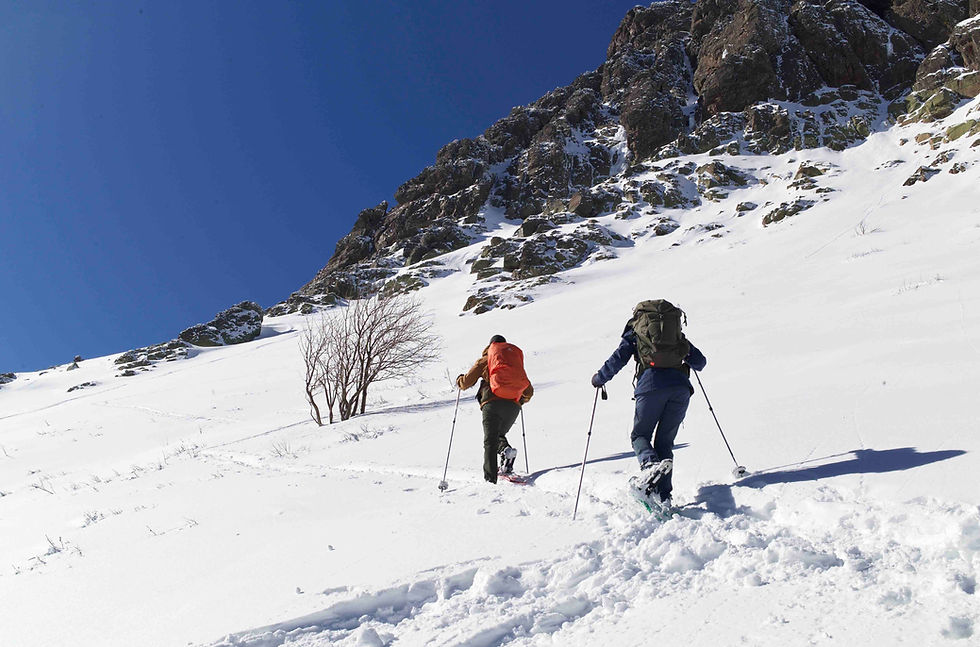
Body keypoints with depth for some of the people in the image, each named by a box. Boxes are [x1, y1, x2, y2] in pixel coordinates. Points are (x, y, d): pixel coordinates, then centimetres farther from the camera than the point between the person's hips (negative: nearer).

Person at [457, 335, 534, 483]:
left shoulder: (484, 360, 17)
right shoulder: (517, 359, 26)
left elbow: (466, 381, 14)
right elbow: (529, 391, 26)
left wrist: (459, 380, 37)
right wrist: (522, 400, 47)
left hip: (493, 402, -3)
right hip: (513, 406, 3)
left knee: (490, 441, -1)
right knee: (499, 434, 23)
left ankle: (490, 479, -13)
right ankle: (506, 448, -8)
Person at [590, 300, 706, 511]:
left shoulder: (634, 332, 18)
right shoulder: (678, 335, 26)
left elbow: (617, 360, 9)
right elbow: (700, 361, 26)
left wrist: (598, 379, 25)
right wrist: (690, 364, 50)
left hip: (651, 385, -3)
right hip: (681, 387, 3)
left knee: (640, 434, 13)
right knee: (665, 441, 12)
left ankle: (649, 464, -20)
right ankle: (663, 495, 0)